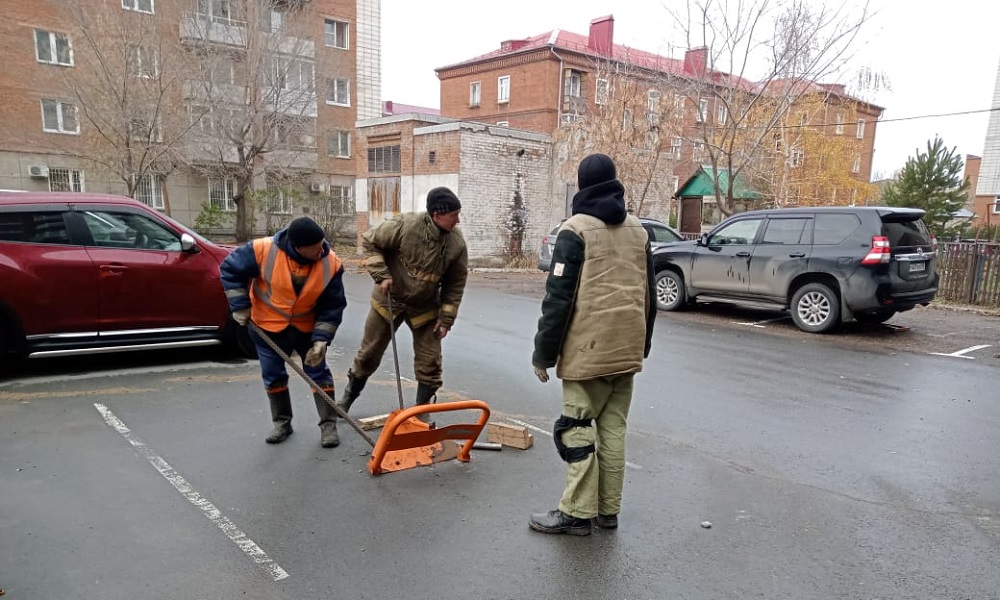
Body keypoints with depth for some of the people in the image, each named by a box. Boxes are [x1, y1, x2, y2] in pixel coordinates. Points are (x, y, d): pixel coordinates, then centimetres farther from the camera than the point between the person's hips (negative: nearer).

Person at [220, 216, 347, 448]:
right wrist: (240, 306, -12)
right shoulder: (263, 250, -28)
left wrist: (321, 338, -21)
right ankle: (282, 422, 28)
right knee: (273, 375, 10)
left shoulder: (331, 264, -24)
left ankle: (329, 424, 13)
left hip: (307, 327, 0)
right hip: (268, 326, 0)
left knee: (319, 373, 3)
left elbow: (333, 306, -14)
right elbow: (230, 269, -12)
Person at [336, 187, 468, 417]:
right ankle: (347, 398, 37)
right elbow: (369, 241, -11)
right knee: (369, 354, 13)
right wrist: (381, 275, -19)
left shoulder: (457, 243, -15)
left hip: (425, 307, 2)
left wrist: (446, 318, -7)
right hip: (388, 300, -2)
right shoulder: (404, 225, -25)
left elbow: (456, 284, -5)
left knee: (429, 363, 1)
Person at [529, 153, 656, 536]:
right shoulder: (638, 231, 13)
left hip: (589, 349, -6)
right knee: (613, 428, 11)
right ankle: (608, 510, 19)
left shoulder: (576, 230, -8)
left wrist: (543, 353, -7)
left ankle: (577, 513, 5)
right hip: (626, 349, 7)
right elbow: (649, 296, 18)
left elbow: (558, 298, -13)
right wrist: (643, 345, 25)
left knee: (577, 428, 1)